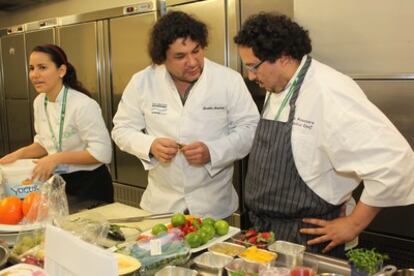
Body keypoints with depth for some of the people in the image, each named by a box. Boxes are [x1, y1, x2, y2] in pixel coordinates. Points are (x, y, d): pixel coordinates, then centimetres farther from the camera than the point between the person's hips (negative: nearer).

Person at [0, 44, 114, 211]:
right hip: (59, 184, 7)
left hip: (89, 186, -7)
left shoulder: (83, 105, -22)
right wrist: (21, 153, -2)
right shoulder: (39, 102, 2)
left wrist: (57, 158, -26)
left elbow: (102, 153, -24)